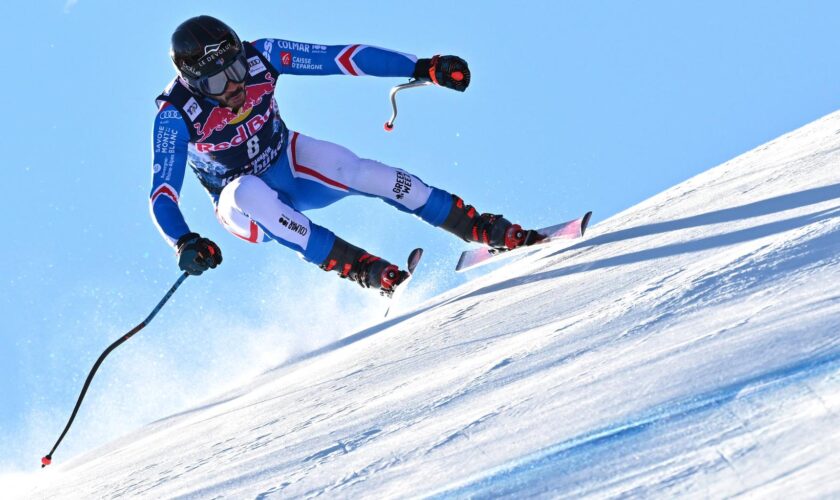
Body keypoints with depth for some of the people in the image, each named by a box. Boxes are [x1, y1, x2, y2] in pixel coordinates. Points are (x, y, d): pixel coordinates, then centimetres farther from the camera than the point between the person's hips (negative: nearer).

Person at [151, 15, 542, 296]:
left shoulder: (258, 57, -21)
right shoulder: (175, 116, -26)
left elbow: (341, 57, -19)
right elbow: (162, 195, -29)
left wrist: (422, 67, -24)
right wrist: (184, 243, -49)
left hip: (289, 162, 2)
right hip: (241, 203, -2)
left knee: (361, 173, -26)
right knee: (251, 192, -39)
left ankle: (488, 231, -17)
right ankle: (365, 270, -37)